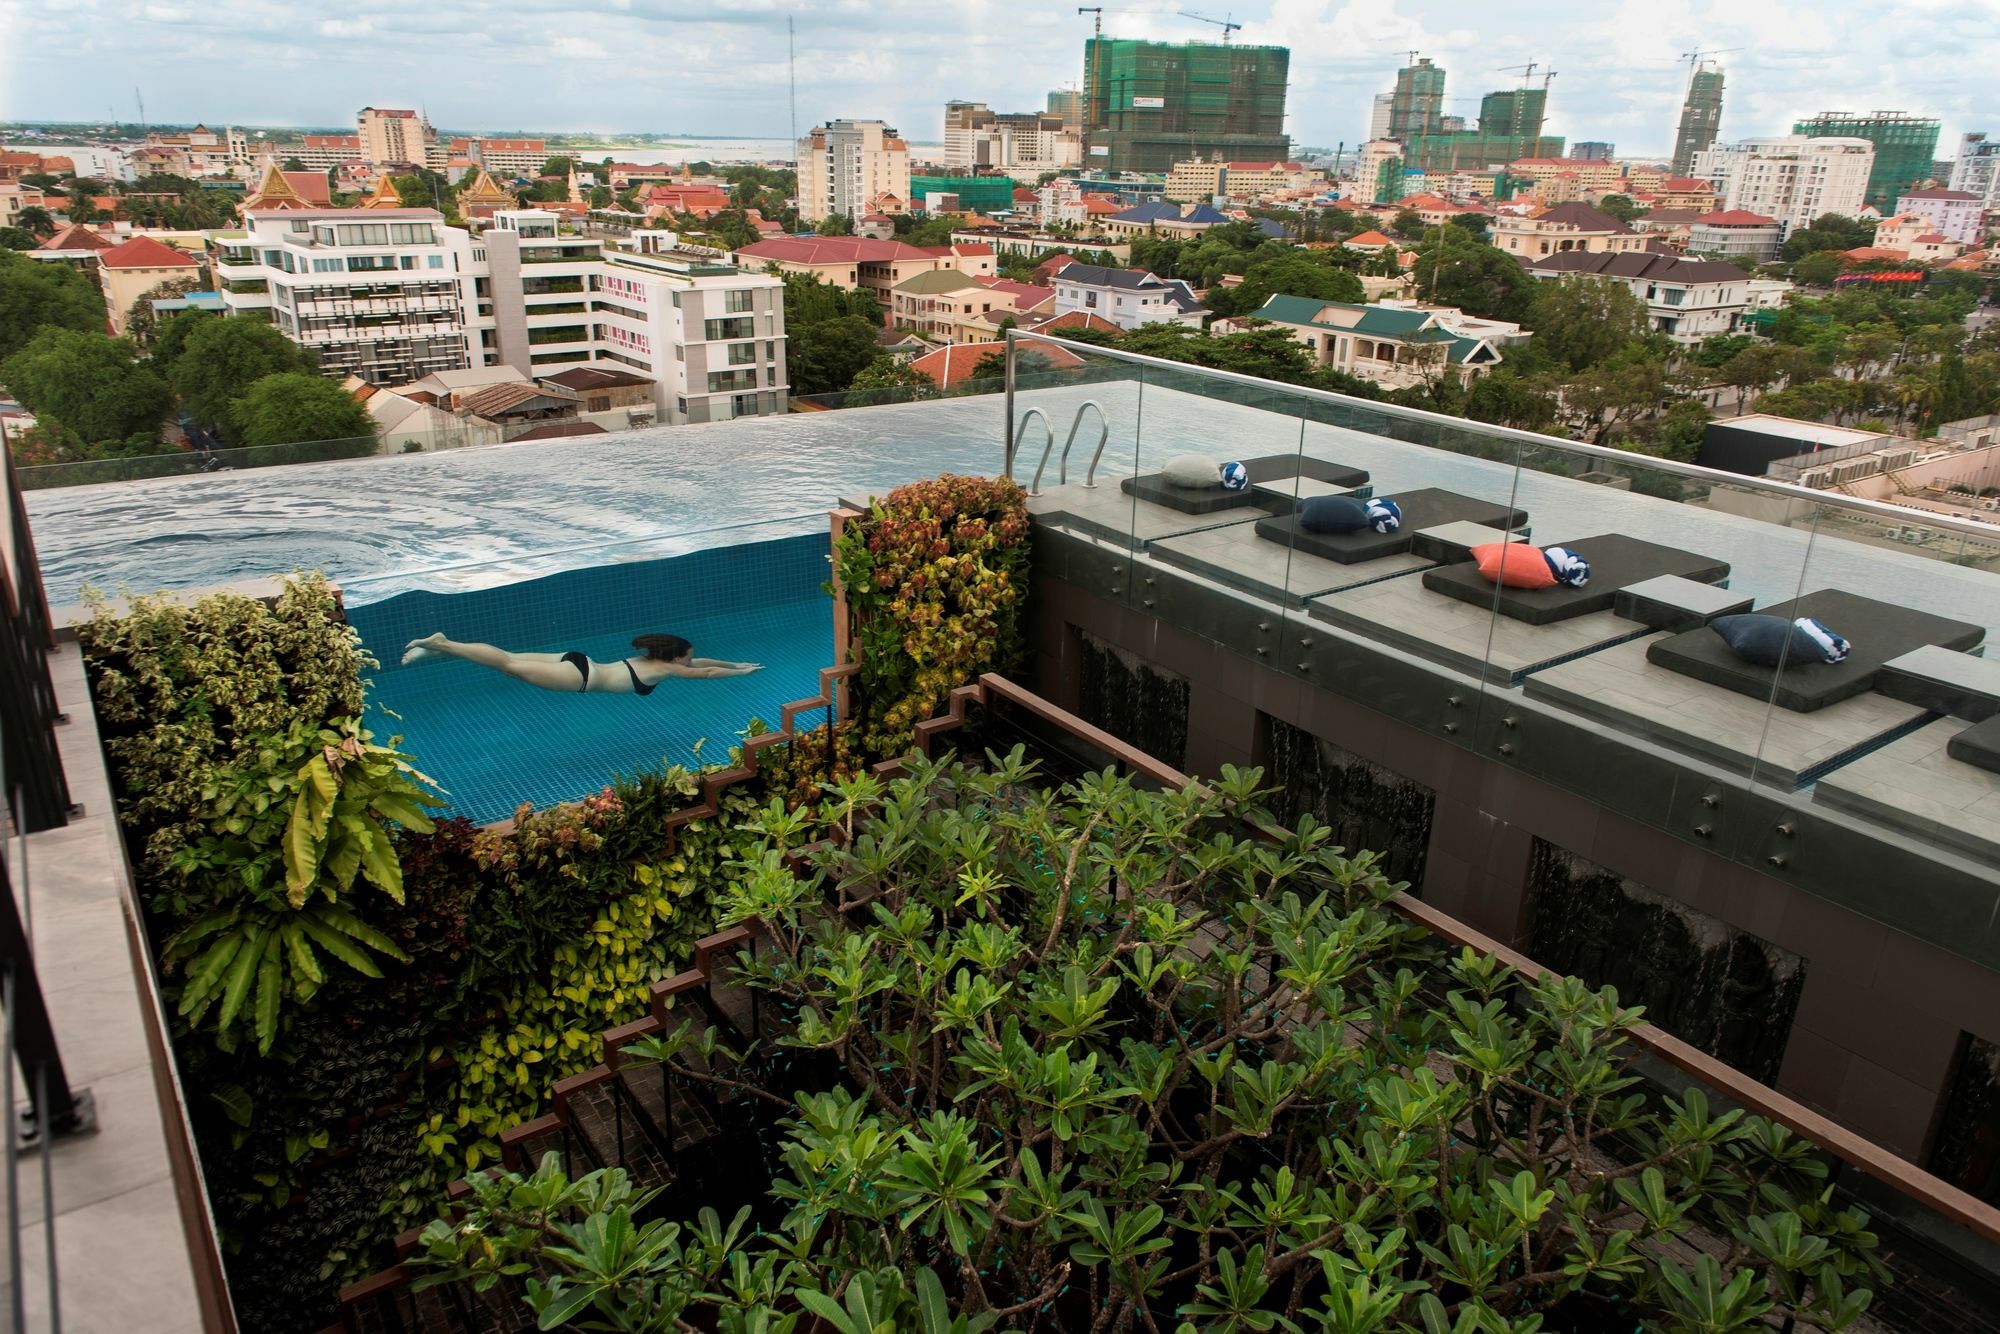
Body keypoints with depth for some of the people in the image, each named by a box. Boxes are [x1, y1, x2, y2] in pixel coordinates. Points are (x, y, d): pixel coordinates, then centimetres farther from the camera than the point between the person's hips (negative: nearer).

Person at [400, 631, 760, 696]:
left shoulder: (655, 658, 19)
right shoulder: (665, 669, -3)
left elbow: (699, 661, 31)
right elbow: (706, 672, 1)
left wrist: (737, 664, 33)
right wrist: (741, 673, 14)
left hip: (577, 663, 8)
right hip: (580, 677, -8)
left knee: (512, 660, 6)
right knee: (510, 665, -12)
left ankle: (439, 648, 4)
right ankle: (443, 645, -18)